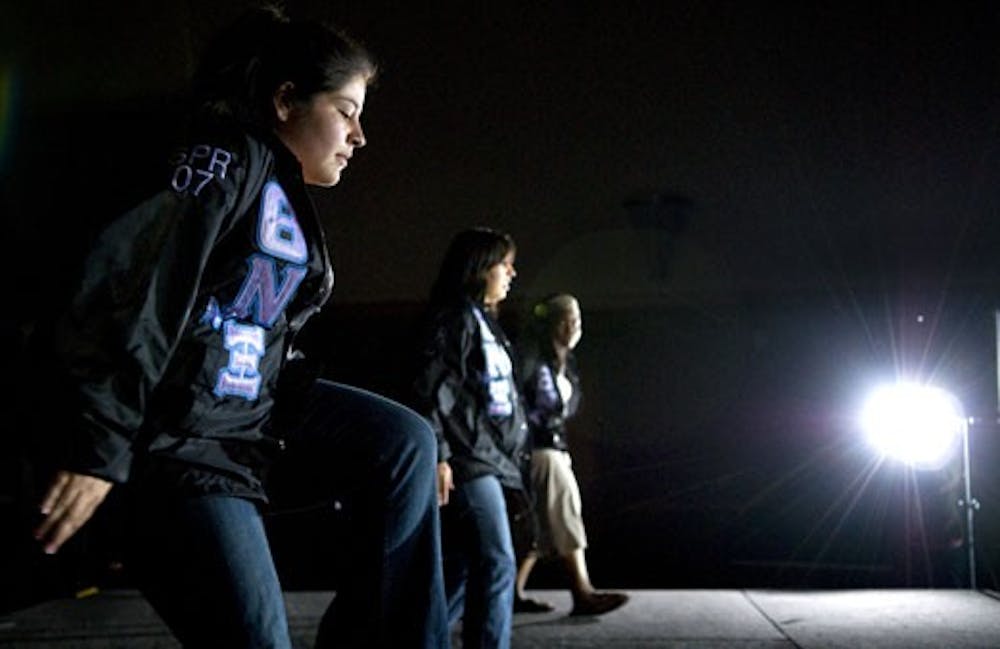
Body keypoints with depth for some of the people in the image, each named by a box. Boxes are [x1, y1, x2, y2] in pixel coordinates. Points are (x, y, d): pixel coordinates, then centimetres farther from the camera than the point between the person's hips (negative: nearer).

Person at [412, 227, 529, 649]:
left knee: (462, 570, 11)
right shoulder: (454, 315, -5)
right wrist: (438, 454, -21)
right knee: (497, 564, -14)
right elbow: (432, 389, -14)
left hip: (489, 460, 10)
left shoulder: (484, 321, 24)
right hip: (467, 461, -10)